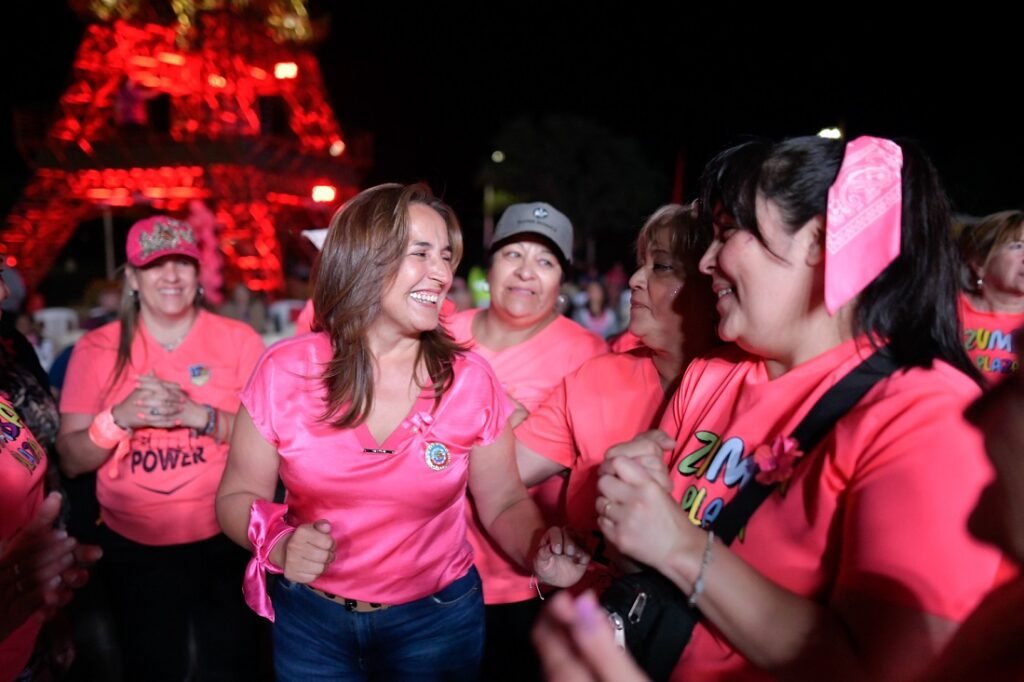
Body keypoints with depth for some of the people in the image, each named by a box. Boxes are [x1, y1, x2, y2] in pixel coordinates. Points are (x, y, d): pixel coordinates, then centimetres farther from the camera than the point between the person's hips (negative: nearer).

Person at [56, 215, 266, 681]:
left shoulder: (239, 340, -5)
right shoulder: (97, 349, -2)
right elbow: (70, 461, -2)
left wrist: (199, 415, -22)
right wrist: (119, 418, -20)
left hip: (225, 540, 0)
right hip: (133, 548, 1)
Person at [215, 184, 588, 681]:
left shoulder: (470, 380, -12)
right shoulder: (285, 371, -12)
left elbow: (504, 502, -3)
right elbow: (237, 495, -3)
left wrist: (537, 551, -23)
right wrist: (279, 544, -22)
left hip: (437, 619, 0)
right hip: (311, 619, 1)